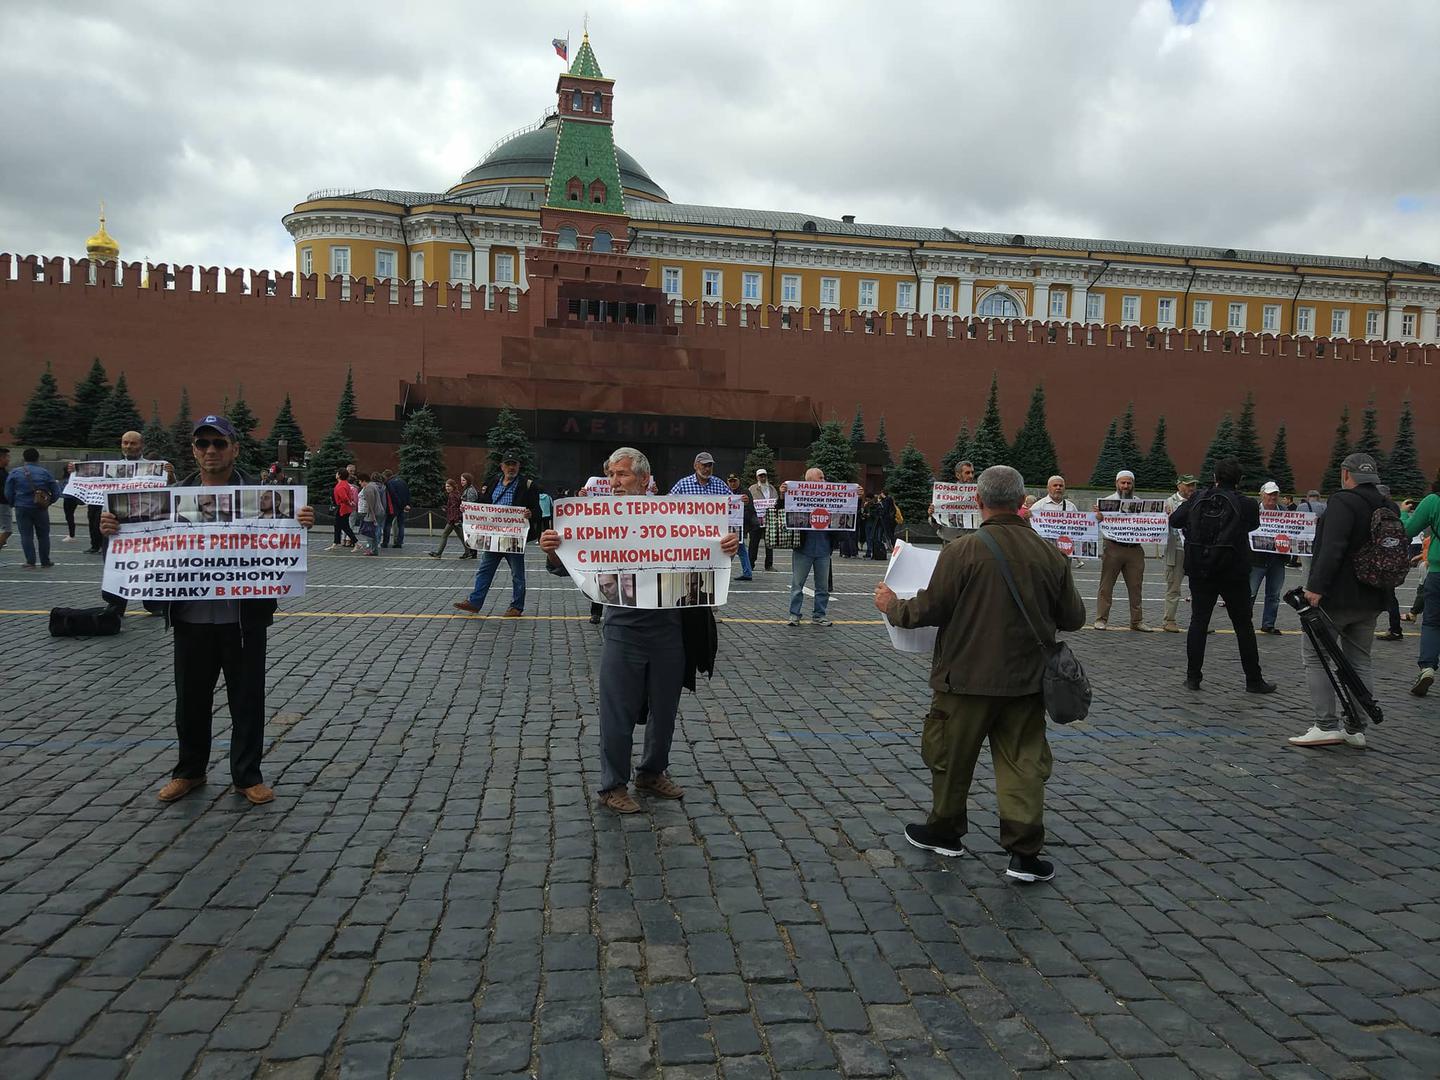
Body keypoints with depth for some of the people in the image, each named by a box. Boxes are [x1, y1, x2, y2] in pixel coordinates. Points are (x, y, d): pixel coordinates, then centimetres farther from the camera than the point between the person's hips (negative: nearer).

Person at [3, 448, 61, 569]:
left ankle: (30, 562, 1)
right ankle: (45, 562, 15)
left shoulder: (14, 473, -2)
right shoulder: (44, 472, -3)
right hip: (40, 509, 0)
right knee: (43, 535, 10)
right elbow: (56, 492, -2)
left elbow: (8, 493, -1)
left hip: (22, 508, 0)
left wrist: (13, 504, 16)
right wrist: (49, 501, 16)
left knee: (26, 535, 4)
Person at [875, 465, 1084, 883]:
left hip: (969, 677, -3)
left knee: (951, 757, 15)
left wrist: (892, 606, 6)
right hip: (1026, 679, 4)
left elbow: (930, 609, -14)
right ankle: (1025, 852, 12)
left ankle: (945, 831, 32)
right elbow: (1073, 618, 5)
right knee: (1024, 761, 12)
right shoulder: (1050, 554, -3)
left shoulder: (962, 551, -16)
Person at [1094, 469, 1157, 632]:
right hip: (1113, 547, -3)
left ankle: (1137, 621, 14)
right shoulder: (1107, 501, 4)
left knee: (1136, 586, 7)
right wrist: (1098, 517, -27)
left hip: (1134, 549, 3)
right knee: (1106, 585, 1)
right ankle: (1101, 619, 6)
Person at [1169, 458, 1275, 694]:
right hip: (1234, 573, -2)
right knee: (1243, 626, 8)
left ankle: (1193, 676, 8)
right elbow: (1253, 524, 11)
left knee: (1198, 621, 8)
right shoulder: (1246, 505, -8)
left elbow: (1174, 520, 6)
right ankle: (1254, 680, 14)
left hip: (1199, 571, 2)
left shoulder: (1197, 500, -3)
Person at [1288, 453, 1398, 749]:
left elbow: (1332, 549, -25)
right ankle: (1355, 729, 17)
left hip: (1336, 596, -8)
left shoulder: (1343, 502, -15)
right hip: (1372, 599, 8)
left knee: (1314, 656, 1)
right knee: (1359, 662, 14)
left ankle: (1326, 726, -4)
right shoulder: (1389, 508, 11)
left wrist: (1316, 587, -25)